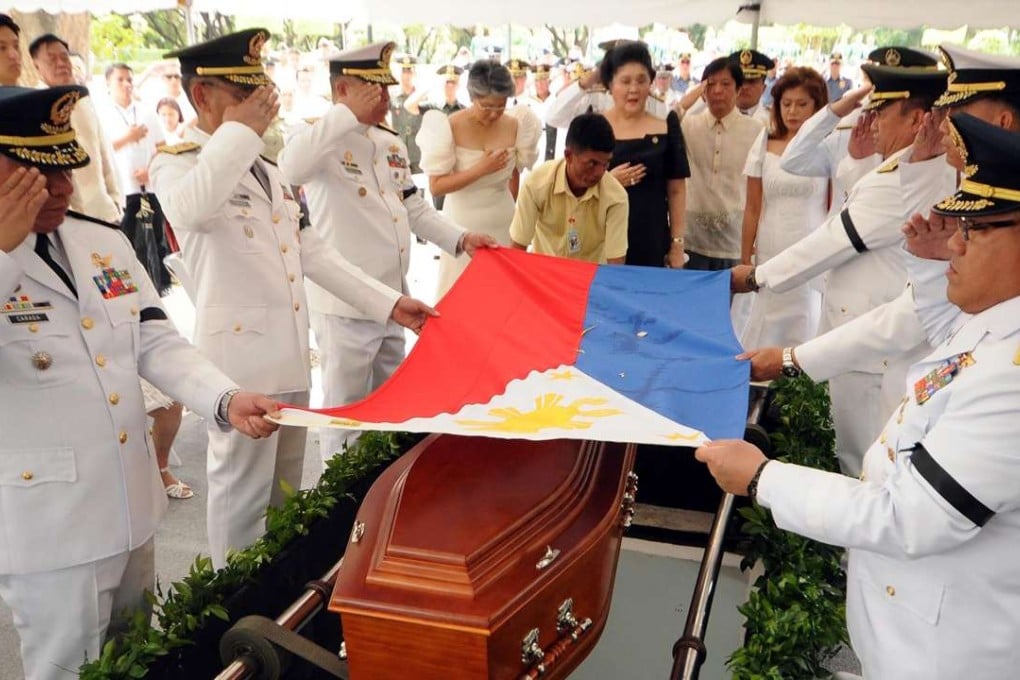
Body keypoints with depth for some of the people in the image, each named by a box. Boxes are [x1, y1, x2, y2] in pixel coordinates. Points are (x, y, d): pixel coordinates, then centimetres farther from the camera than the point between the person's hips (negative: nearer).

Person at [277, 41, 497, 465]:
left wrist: (460, 239, 6)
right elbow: (290, 168, -34)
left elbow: (414, 208, 19)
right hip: (345, 305, -8)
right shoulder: (321, 139, -11)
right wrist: (349, 115, -26)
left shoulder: (391, 142, 14)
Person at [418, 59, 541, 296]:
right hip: (463, 223, -3)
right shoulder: (451, 127, -14)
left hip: (503, 222, 3)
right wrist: (481, 169, -22)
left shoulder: (515, 126, -4)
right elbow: (436, 186, -18)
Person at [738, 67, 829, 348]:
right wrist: (745, 259, 5)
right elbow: (752, 209, 6)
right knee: (766, 329, 4)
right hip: (770, 254, 2)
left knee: (807, 325, 4)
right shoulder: (764, 146, 5)